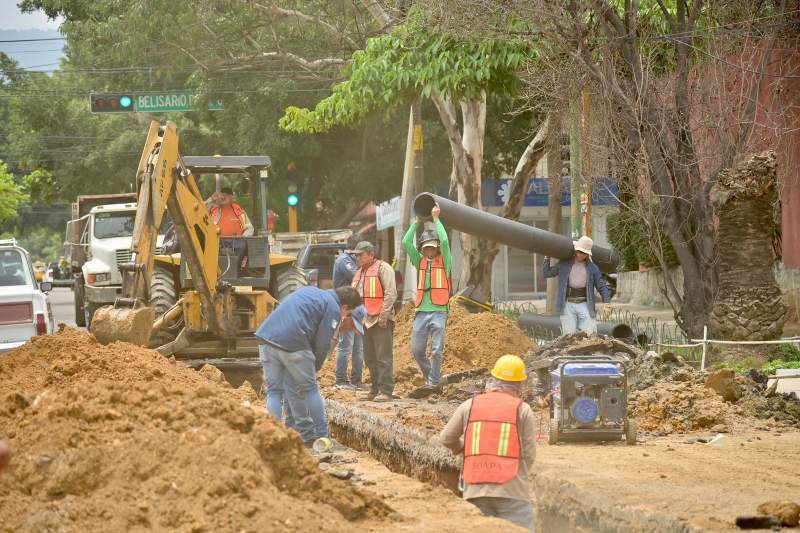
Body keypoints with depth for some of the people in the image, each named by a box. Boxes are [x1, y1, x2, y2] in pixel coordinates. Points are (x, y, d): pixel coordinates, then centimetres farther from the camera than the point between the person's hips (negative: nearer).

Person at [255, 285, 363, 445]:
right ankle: (322, 436, 18)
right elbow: (322, 344, 0)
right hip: (292, 342, -6)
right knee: (310, 389, 11)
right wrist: (315, 368, 17)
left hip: (266, 334, 6)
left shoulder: (308, 291, 28)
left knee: (274, 390, 14)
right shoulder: (333, 309, 5)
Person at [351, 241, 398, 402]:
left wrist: (384, 315, -18)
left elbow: (391, 293, -13)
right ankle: (375, 389, 19)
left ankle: (386, 390, -9)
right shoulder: (359, 272, 19)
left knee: (383, 357, -8)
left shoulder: (383, 268, -6)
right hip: (366, 321, 9)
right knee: (370, 358, 12)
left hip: (381, 321, -9)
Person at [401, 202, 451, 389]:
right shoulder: (420, 261, 15)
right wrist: (417, 222, 8)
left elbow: (444, 240, -10)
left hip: (438, 312, -3)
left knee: (437, 351, -5)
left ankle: (434, 381, 5)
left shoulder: (443, 261, 6)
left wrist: (436, 219, -1)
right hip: (421, 312, 3)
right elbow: (406, 243, 7)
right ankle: (427, 374, 25)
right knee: (417, 350, 4)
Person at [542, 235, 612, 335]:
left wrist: (606, 304, -4)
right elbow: (547, 273, 11)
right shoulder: (564, 264, 8)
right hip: (568, 305, 1)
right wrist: (547, 258, 2)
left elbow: (602, 287, 7)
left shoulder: (592, 268, 5)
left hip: (585, 305, -1)